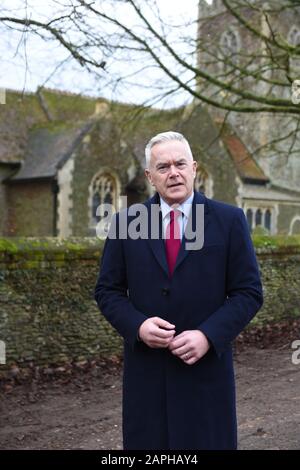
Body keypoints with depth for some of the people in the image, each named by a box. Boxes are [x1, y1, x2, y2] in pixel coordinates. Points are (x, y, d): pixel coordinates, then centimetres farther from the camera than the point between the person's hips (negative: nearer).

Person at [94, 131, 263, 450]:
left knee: (209, 441, 9)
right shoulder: (125, 223, 3)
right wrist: (137, 325, -13)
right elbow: (107, 290, 5)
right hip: (145, 367, 1)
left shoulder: (229, 220, -2)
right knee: (146, 442, 10)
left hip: (206, 366, -1)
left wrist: (208, 335, -15)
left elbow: (249, 292, -2)